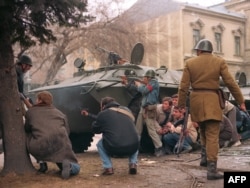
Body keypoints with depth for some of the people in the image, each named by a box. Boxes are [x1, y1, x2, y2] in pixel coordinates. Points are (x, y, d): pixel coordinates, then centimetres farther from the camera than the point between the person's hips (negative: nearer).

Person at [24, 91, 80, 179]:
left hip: (41, 147, -2)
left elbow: (27, 129, 24)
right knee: (76, 168, 21)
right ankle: (68, 165, -15)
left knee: (28, 136, 30)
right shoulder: (59, 113, 21)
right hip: (62, 145, 2)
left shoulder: (31, 111, 15)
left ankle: (42, 164, 22)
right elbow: (67, 131, 18)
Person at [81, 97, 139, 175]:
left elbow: (95, 129, 19)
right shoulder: (126, 110, 21)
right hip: (132, 148, 3)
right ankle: (133, 164, 17)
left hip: (114, 149, -3)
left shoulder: (103, 114, 5)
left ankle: (108, 168, 12)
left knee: (100, 144, 30)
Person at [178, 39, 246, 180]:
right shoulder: (220, 62, 0)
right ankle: (212, 168, -9)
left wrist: (181, 104, 7)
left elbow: (184, 86, 0)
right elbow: (231, 83, -4)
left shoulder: (190, 63, 3)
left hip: (196, 100, 2)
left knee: (203, 130, 23)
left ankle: (205, 156, 25)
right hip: (212, 100, -2)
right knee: (212, 135, -3)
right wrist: (241, 101, 2)